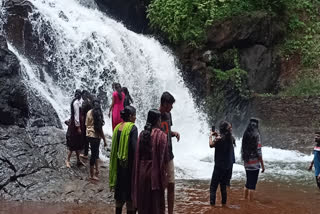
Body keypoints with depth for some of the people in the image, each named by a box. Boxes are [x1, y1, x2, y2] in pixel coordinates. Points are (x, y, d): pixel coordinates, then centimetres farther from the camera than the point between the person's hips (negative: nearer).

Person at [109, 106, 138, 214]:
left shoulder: (118, 127, 5)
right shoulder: (132, 128, -14)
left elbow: (114, 148, 10)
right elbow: (134, 147, -20)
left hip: (119, 163, 7)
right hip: (129, 163, -6)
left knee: (120, 189, 17)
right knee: (130, 190, 3)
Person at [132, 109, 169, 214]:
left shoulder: (142, 134, 0)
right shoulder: (161, 135, -13)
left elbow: (137, 155, 3)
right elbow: (164, 157, -12)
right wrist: (164, 173, 1)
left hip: (142, 171, 5)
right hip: (155, 172, -4)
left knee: (143, 200, 14)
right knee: (156, 201, 7)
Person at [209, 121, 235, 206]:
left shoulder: (219, 138, -18)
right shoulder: (231, 138, 2)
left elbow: (211, 145, -9)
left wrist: (211, 136, 4)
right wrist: (217, 135, 15)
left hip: (219, 166, -6)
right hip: (229, 166, 6)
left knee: (213, 186, 0)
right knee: (223, 185, 17)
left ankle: (212, 203, -5)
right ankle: (224, 203, 20)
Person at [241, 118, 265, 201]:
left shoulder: (245, 135, 6)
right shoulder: (256, 135, -12)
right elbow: (258, 151, -14)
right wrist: (262, 164, -8)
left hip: (247, 163, 6)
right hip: (255, 164, -6)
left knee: (248, 182, 18)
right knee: (253, 184, -1)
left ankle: (245, 199, 24)